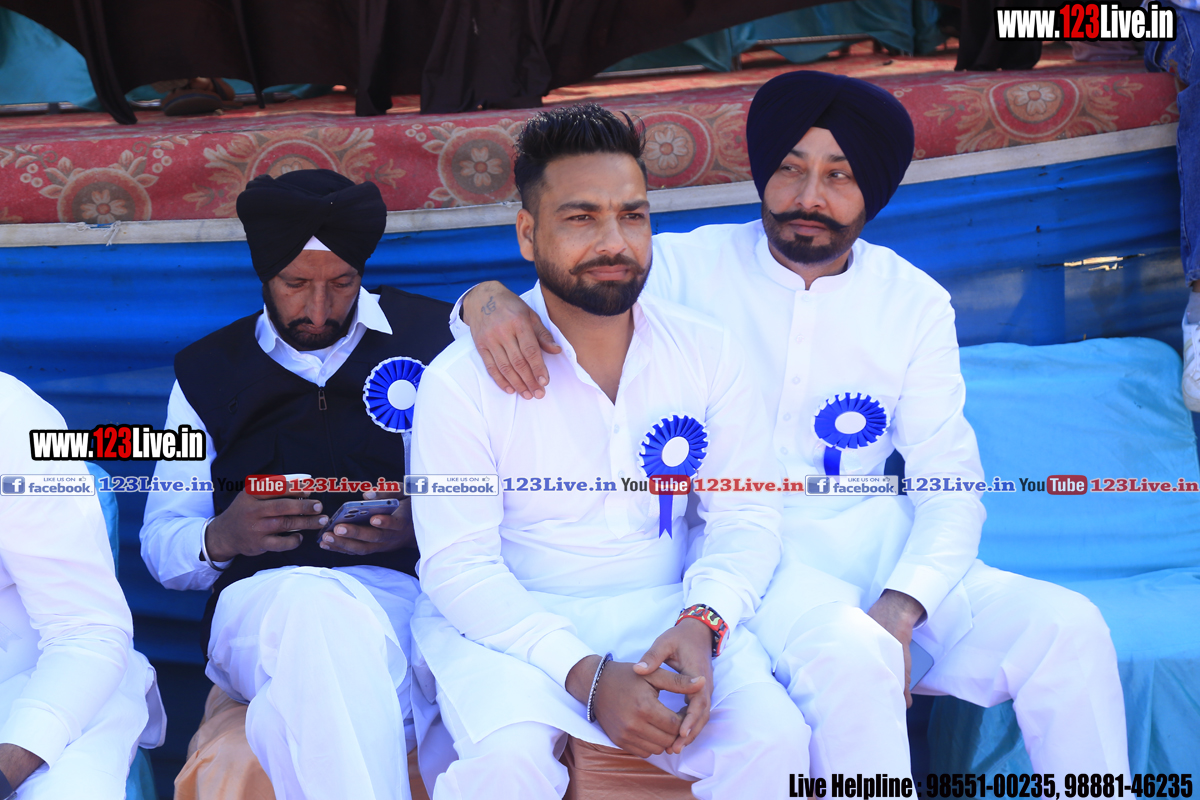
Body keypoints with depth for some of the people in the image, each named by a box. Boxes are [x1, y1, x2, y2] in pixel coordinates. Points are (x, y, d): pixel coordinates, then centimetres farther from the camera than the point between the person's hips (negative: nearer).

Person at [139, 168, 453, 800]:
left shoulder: (429, 334, 14)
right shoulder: (207, 373, 20)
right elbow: (161, 546, 21)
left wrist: (424, 522, -9)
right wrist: (221, 538, -3)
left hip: (407, 585, -2)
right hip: (263, 596, 3)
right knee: (313, 606, -38)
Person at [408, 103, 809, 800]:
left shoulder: (708, 352, 2)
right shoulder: (461, 381, -8)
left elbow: (747, 517, 3)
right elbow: (457, 566, -11)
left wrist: (701, 621, -19)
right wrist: (585, 674, -23)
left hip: (661, 612, 3)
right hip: (510, 622, -2)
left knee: (775, 738, -24)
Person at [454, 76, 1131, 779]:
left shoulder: (915, 303, 7)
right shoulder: (691, 267, 1)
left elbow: (949, 484, 3)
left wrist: (902, 606, -16)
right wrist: (487, 296, -28)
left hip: (879, 548, 4)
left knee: (1069, 629, -16)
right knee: (850, 656, -34)